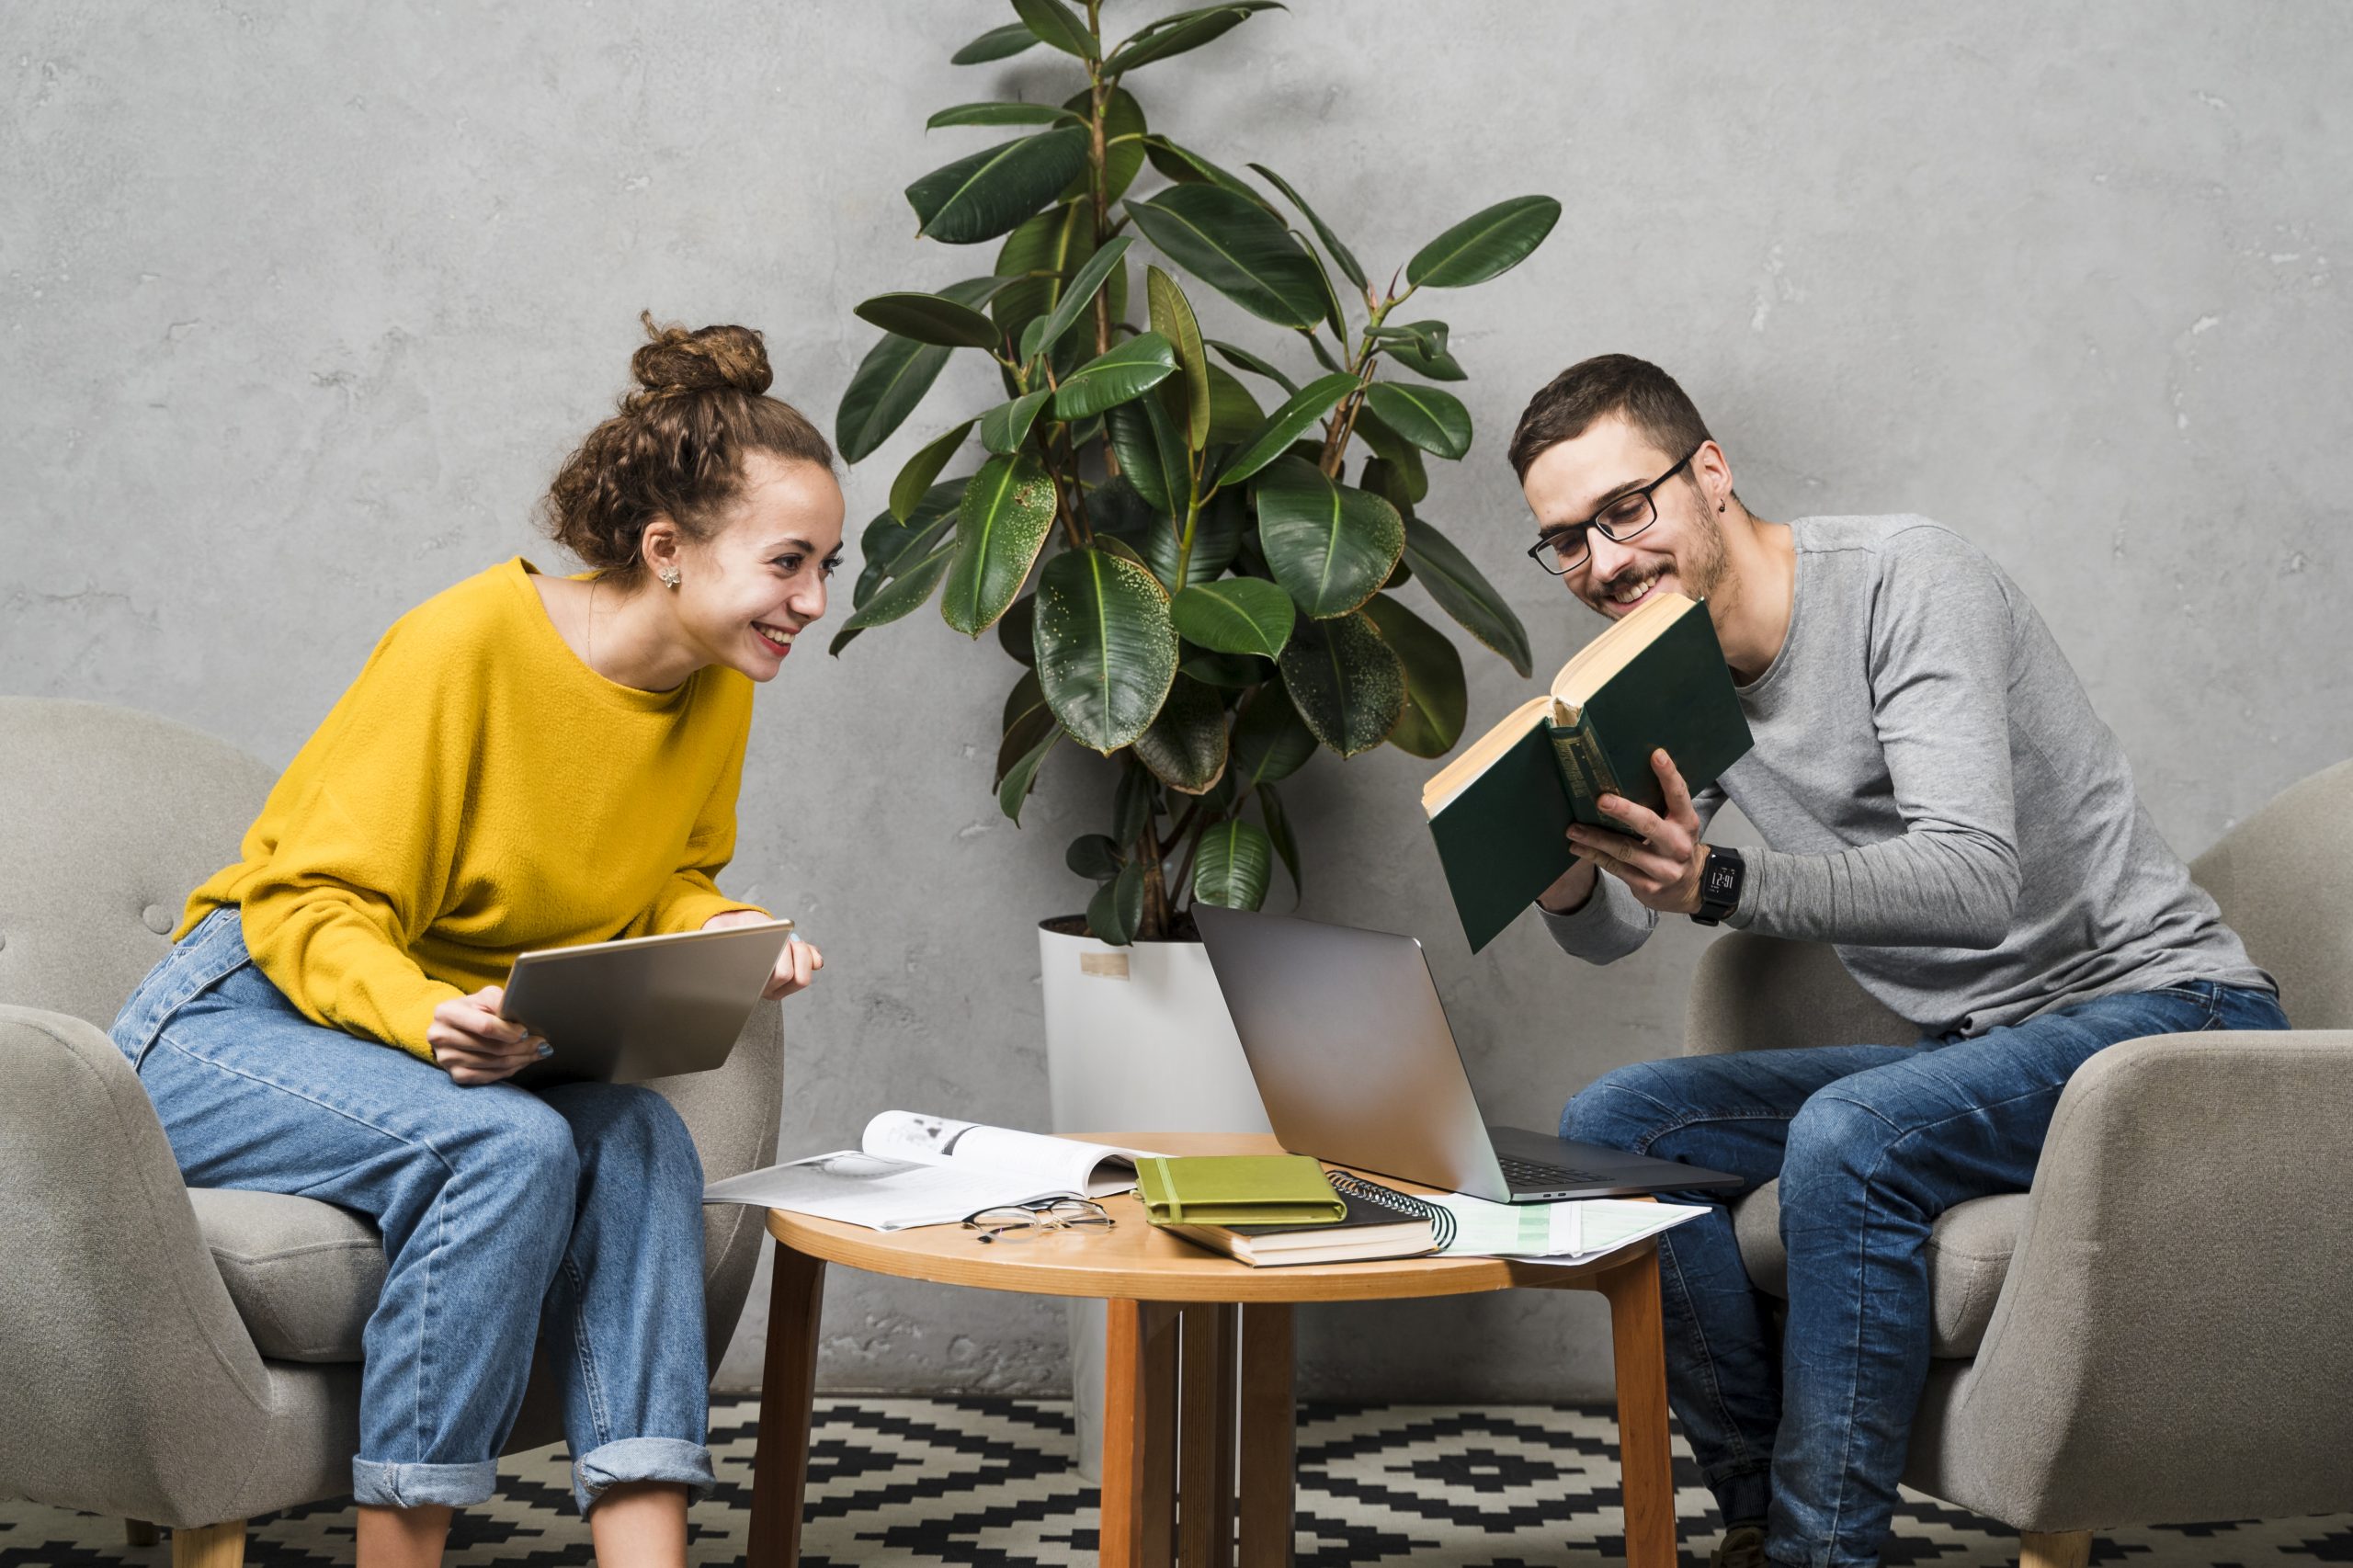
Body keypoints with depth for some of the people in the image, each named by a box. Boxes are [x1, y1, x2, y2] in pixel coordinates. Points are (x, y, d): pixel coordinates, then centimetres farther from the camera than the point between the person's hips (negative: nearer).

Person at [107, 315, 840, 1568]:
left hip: (473, 1043, 6)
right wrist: (429, 1023, -38)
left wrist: (732, 934, -10)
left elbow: (665, 887, 14)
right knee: (508, 1148, -34)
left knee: (641, 1141, -26)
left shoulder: (716, 696, -1)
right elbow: (311, 908, -19)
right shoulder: (467, 642, -21)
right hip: (231, 1029, -6)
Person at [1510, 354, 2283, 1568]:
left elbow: (1975, 881, -30)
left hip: (2161, 1008, -8)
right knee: (1609, 1125, -6)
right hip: (1969, 1050, 8)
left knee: (1845, 1139, -33)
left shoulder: (1906, 582, -18)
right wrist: (1560, 869, -21)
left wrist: (1723, 886, -43)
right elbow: (1610, 935, 3)